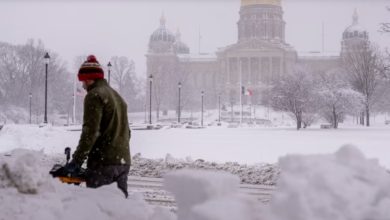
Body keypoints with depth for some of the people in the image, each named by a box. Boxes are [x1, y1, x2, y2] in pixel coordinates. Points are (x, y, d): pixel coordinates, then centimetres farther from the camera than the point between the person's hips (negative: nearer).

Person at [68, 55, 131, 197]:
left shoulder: (94, 96, -7)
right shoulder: (117, 96, 22)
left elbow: (90, 132, -16)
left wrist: (77, 160, -14)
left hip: (103, 162, -9)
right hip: (123, 162, 9)